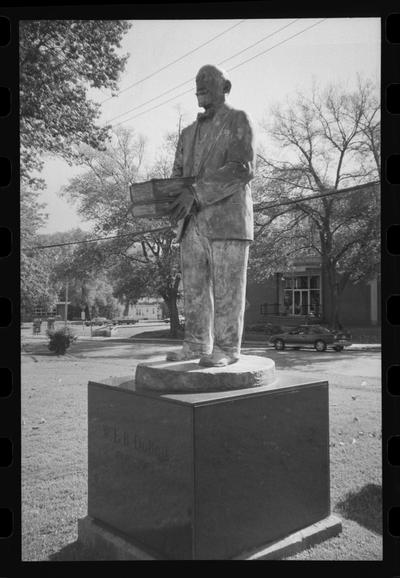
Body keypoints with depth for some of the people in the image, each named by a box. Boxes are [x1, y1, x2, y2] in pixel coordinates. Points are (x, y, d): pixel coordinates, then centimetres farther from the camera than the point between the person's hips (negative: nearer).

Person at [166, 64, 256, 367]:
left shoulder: (238, 120, 4)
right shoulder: (188, 133, 24)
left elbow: (243, 169, -10)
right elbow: (178, 174, 19)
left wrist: (196, 191, -19)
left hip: (228, 218, -6)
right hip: (192, 222, 6)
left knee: (226, 288, -4)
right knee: (194, 288, 4)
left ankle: (227, 349, 3)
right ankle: (196, 345, 12)